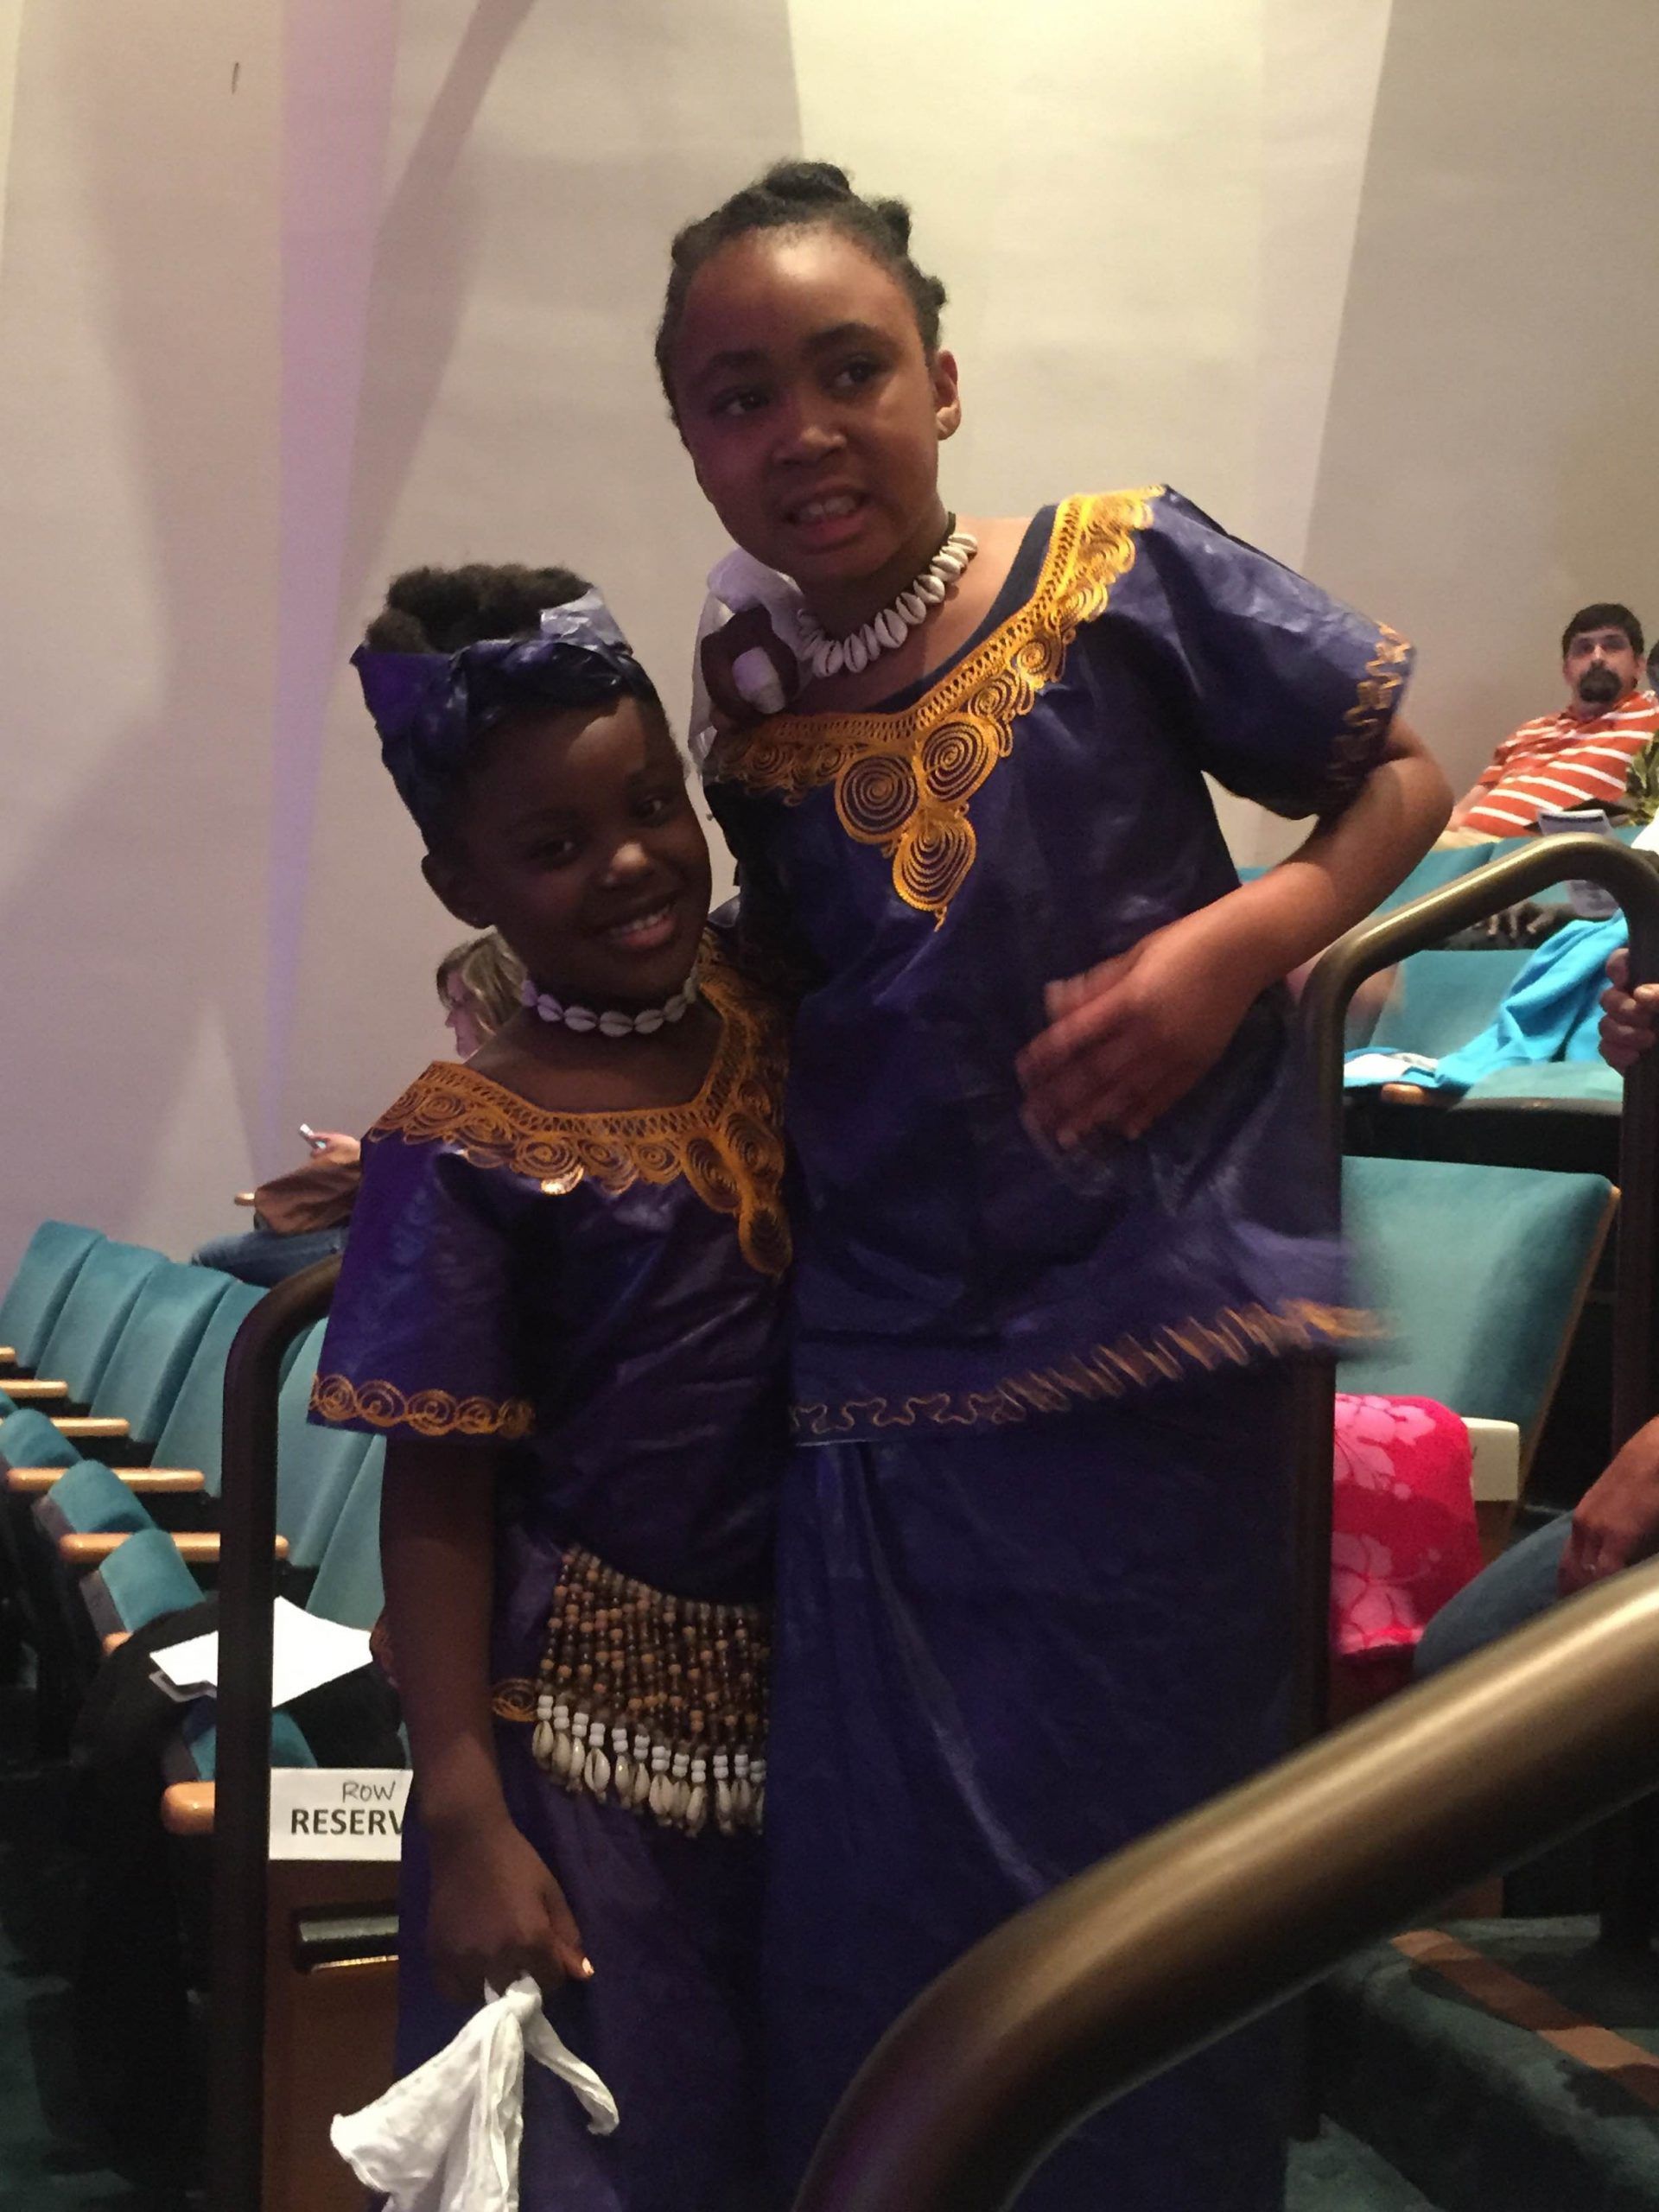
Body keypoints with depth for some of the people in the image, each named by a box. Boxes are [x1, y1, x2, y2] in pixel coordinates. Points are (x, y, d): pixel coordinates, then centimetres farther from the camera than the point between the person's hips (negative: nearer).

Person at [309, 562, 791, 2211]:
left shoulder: (782, 1023, 1)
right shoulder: (463, 1155, -13)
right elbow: (439, 1502, -11)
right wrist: (464, 1819, -13)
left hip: (817, 1686, 5)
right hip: (592, 1717, -5)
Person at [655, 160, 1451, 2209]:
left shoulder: (1122, 573, -4)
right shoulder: (749, 722, 6)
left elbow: (1398, 775, 3)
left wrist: (1228, 946, -14)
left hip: (1156, 1373, -2)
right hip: (885, 1404, 3)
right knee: (882, 1947, 8)